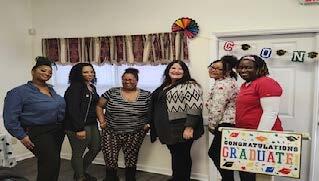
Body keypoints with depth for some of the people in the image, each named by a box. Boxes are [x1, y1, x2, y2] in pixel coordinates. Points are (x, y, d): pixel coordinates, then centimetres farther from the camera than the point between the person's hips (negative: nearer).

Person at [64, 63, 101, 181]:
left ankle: (82, 171, 36)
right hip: (78, 126, -9)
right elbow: (73, 110, -20)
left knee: (96, 148, 17)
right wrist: (79, 129, -23)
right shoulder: (75, 88, -13)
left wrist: (97, 123, 13)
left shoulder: (92, 87, 13)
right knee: (78, 153, 3)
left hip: (92, 124, 9)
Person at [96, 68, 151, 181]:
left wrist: (148, 123, -5)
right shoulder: (112, 92, 1)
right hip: (111, 133, 1)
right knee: (109, 159, 3)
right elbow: (99, 106, 8)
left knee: (131, 159, 5)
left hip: (134, 134, -1)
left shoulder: (146, 95, -1)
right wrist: (102, 121, -1)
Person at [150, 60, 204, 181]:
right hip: (169, 130, 8)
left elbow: (194, 107, -19)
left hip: (182, 130, -8)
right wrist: (155, 126, 20)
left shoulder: (190, 85, -10)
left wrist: (189, 128, -24)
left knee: (181, 158, 3)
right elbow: (157, 105, 22)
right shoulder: (164, 87, 16)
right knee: (176, 156, 17)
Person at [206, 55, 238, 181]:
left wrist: (212, 125, -7)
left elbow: (217, 108, -21)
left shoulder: (221, 85, -18)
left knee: (215, 154, -1)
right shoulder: (228, 81, 15)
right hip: (230, 122, 11)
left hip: (226, 124, -11)